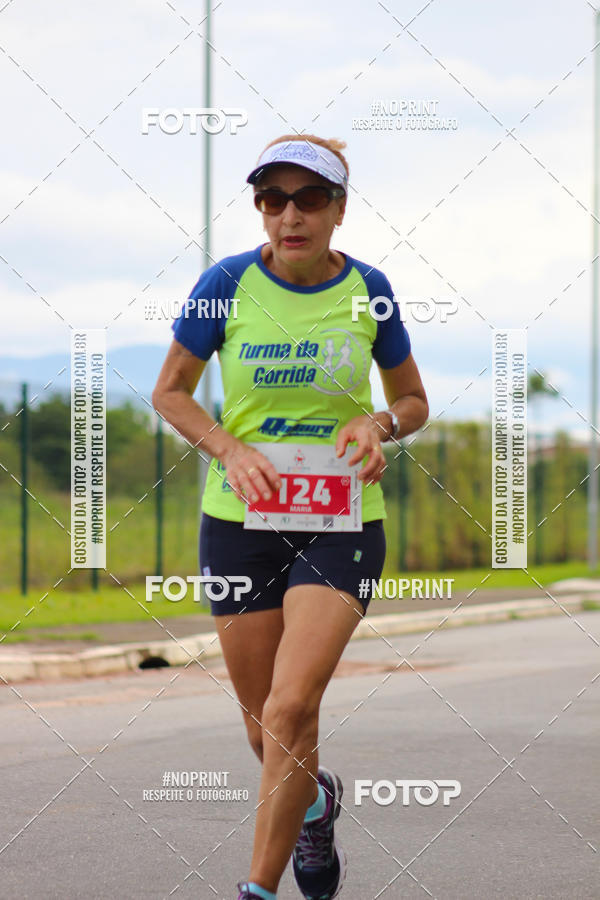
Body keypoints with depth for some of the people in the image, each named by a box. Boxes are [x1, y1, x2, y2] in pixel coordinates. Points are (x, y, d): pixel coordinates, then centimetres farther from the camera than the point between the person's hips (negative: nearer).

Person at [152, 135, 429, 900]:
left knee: (292, 708, -18)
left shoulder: (368, 290, -2)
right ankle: (316, 802, 44)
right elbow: (170, 392, 3)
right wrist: (229, 449, -15)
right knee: (263, 726, 9)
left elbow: (414, 401, 11)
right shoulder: (228, 283, -5)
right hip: (241, 519, 1)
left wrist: (379, 422, -12)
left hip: (342, 521, -1)